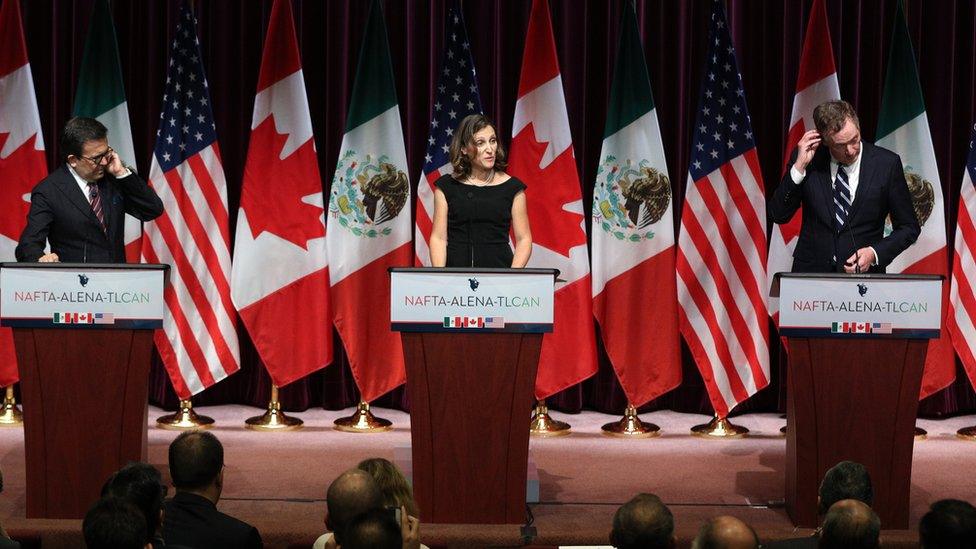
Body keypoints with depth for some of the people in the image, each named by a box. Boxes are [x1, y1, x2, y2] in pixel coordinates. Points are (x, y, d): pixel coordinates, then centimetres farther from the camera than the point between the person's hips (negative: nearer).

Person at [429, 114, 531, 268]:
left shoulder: (512, 187, 7)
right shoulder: (447, 187, 8)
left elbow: (524, 239, 7)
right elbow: (439, 238, 5)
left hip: (499, 267, 0)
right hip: (455, 271, 0)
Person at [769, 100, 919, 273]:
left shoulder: (886, 163, -1)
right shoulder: (809, 159, 1)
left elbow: (909, 227, 7)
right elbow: (778, 215, -1)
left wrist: (874, 254, -9)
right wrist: (799, 166, -10)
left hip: (864, 272, 0)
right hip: (811, 272, 0)